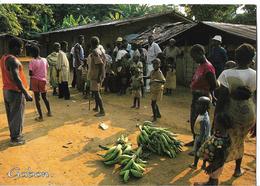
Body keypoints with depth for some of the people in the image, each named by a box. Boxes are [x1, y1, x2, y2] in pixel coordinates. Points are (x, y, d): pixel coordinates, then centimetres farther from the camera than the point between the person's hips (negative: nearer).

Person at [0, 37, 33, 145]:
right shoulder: (13, 60, -22)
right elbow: (16, 78, -29)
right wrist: (26, 94, -29)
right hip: (15, 92, -9)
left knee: (11, 115, 19)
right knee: (17, 116, 4)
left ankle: (13, 134, 34)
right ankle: (15, 138, 15)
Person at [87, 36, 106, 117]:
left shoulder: (95, 52, -18)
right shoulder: (99, 51, 10)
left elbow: (101, 64, -26)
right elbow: (101, 63, 15)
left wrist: (99, 77, -26)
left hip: (96, 75, -10)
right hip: (96, 75, 10)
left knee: (96, 92, -7)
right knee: (95, 91, 20)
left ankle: (102, 111, -5)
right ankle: (97, 107, 32)